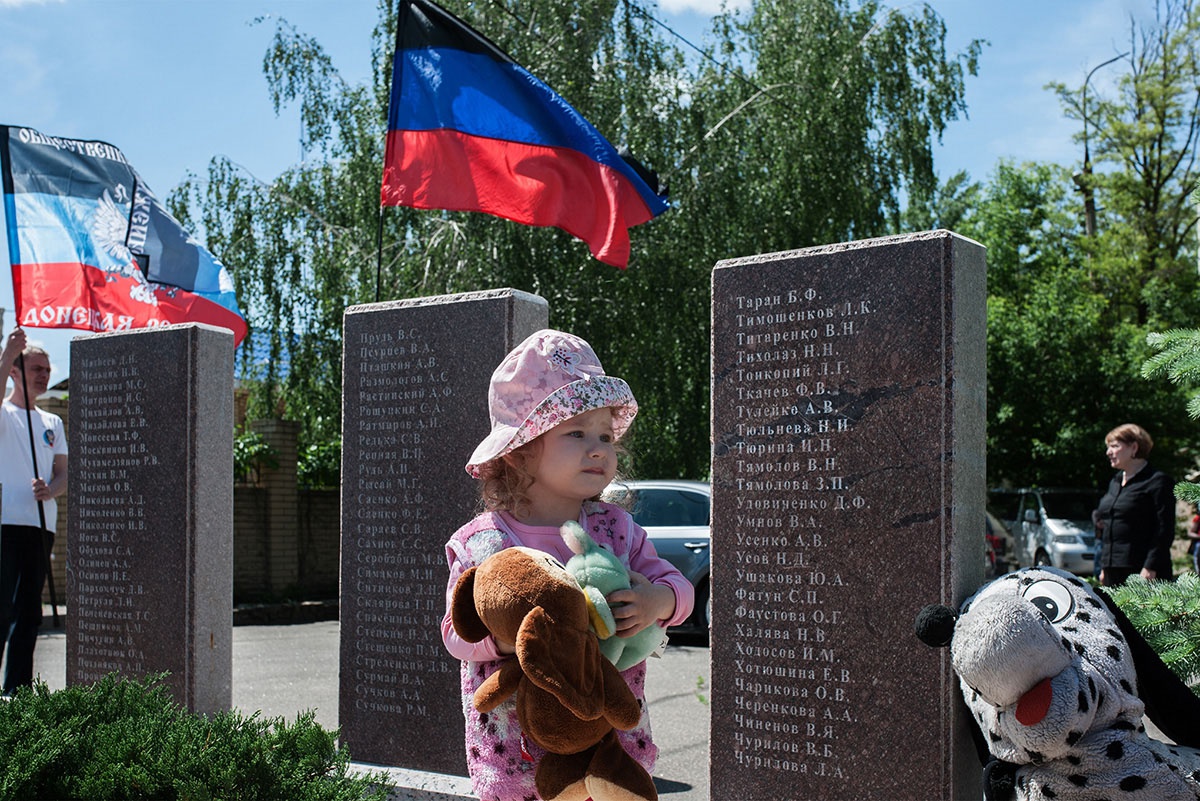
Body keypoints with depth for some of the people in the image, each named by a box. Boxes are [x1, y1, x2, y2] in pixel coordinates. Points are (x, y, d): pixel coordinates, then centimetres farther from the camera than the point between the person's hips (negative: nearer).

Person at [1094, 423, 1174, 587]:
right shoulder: (1115, 482, 20)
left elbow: (1165, 531, -10)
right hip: (1113, 572, 7)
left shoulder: (1158, 481, -4)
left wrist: (1150, 568, -17)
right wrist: (1104, 567, 19)